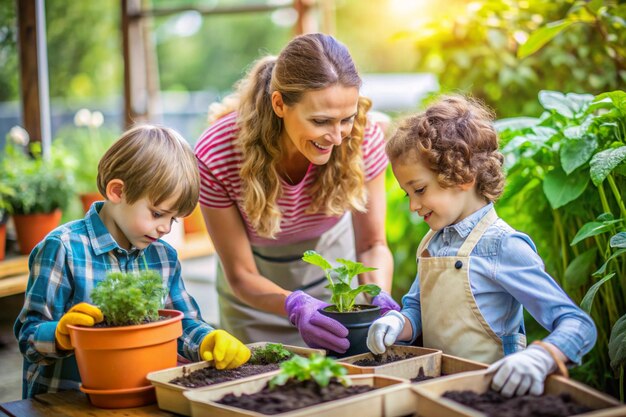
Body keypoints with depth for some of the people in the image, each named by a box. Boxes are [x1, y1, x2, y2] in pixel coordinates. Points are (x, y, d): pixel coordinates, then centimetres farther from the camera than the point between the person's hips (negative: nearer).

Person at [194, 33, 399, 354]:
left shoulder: (362, 138, -28)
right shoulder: (215, 156, -32)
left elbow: (373, 244, -14)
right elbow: (241, 275, -22)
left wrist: (379, 296, -34)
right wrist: (295, 306, -41)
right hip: (258, 290, -1)